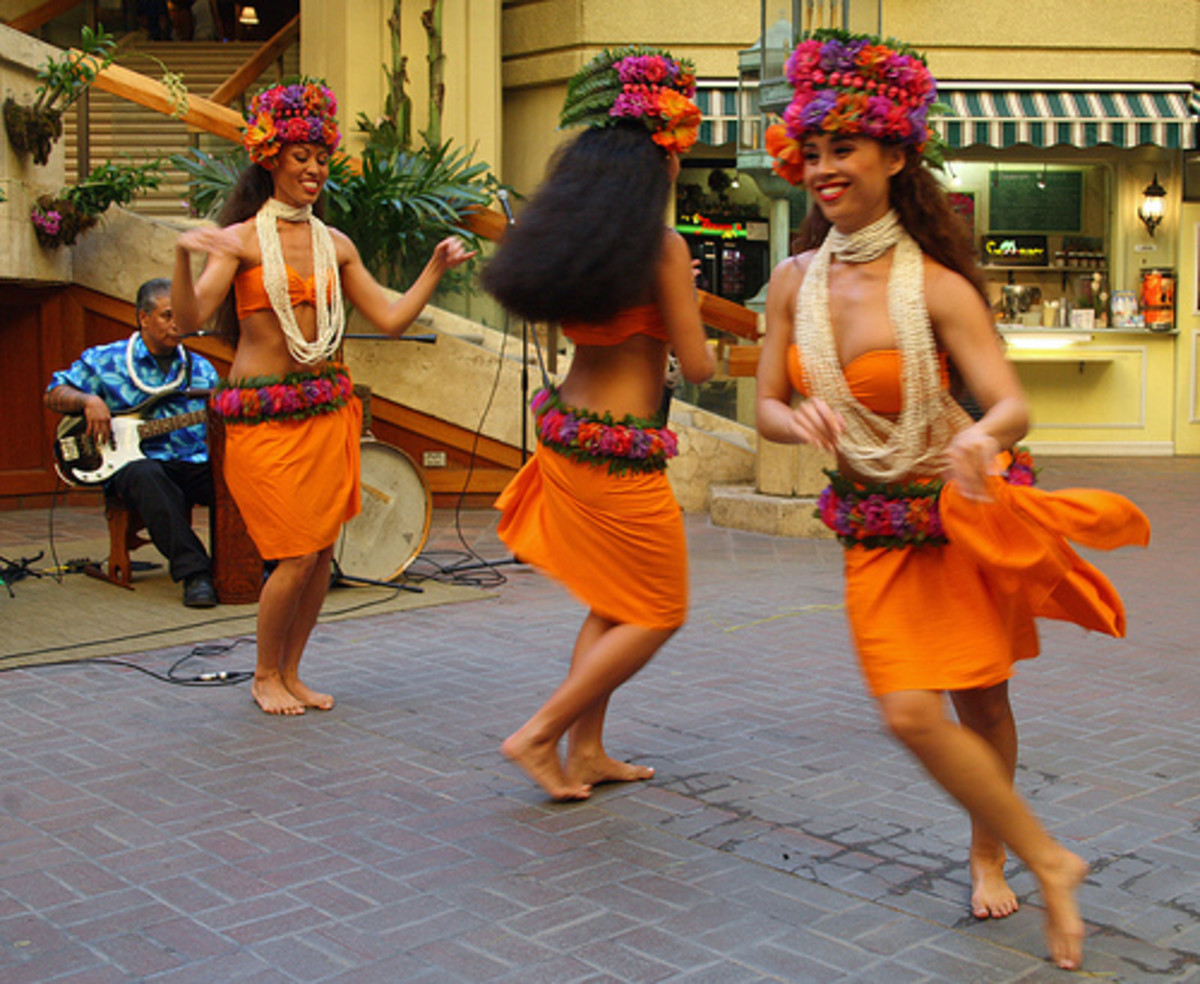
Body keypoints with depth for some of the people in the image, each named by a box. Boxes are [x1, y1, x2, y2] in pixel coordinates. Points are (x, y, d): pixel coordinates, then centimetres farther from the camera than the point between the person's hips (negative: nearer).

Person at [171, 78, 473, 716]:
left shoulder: (335, 246, 10)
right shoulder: (244, 239, -4)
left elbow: (391, 319, 10)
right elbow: (189, 320, -14)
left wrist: (437, 267, 4)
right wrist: (183, 258, -29)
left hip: (328, 408, 5)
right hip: (263, 414, -5)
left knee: (322, 551, 5)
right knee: (297, 555, -7)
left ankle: (291, 673, 23)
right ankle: (265, 675, 16)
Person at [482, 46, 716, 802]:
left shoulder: (572, 232, 5)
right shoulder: (664, 247, -14)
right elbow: (695, 366, -12)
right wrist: (706, 349, 10)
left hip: (566, 430, 8)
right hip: (622, 448, -8)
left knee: (613, 604, 22)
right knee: (655, 615, 9)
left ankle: (587, 750, 27)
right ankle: (541, 735, 7)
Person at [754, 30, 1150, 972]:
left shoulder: (937, 286, -17)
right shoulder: (794, 283, -4)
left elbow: (1012, 405, -23)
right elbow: (766, 407, 1)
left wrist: (979, 437, -45)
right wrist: (802, 421, -22)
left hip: (962, 509, -3)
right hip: (876, 530, 3)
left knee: (982, 701, 9)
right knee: (910, 711, -7)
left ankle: (989, 850, 36)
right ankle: (1047, 860, 13)